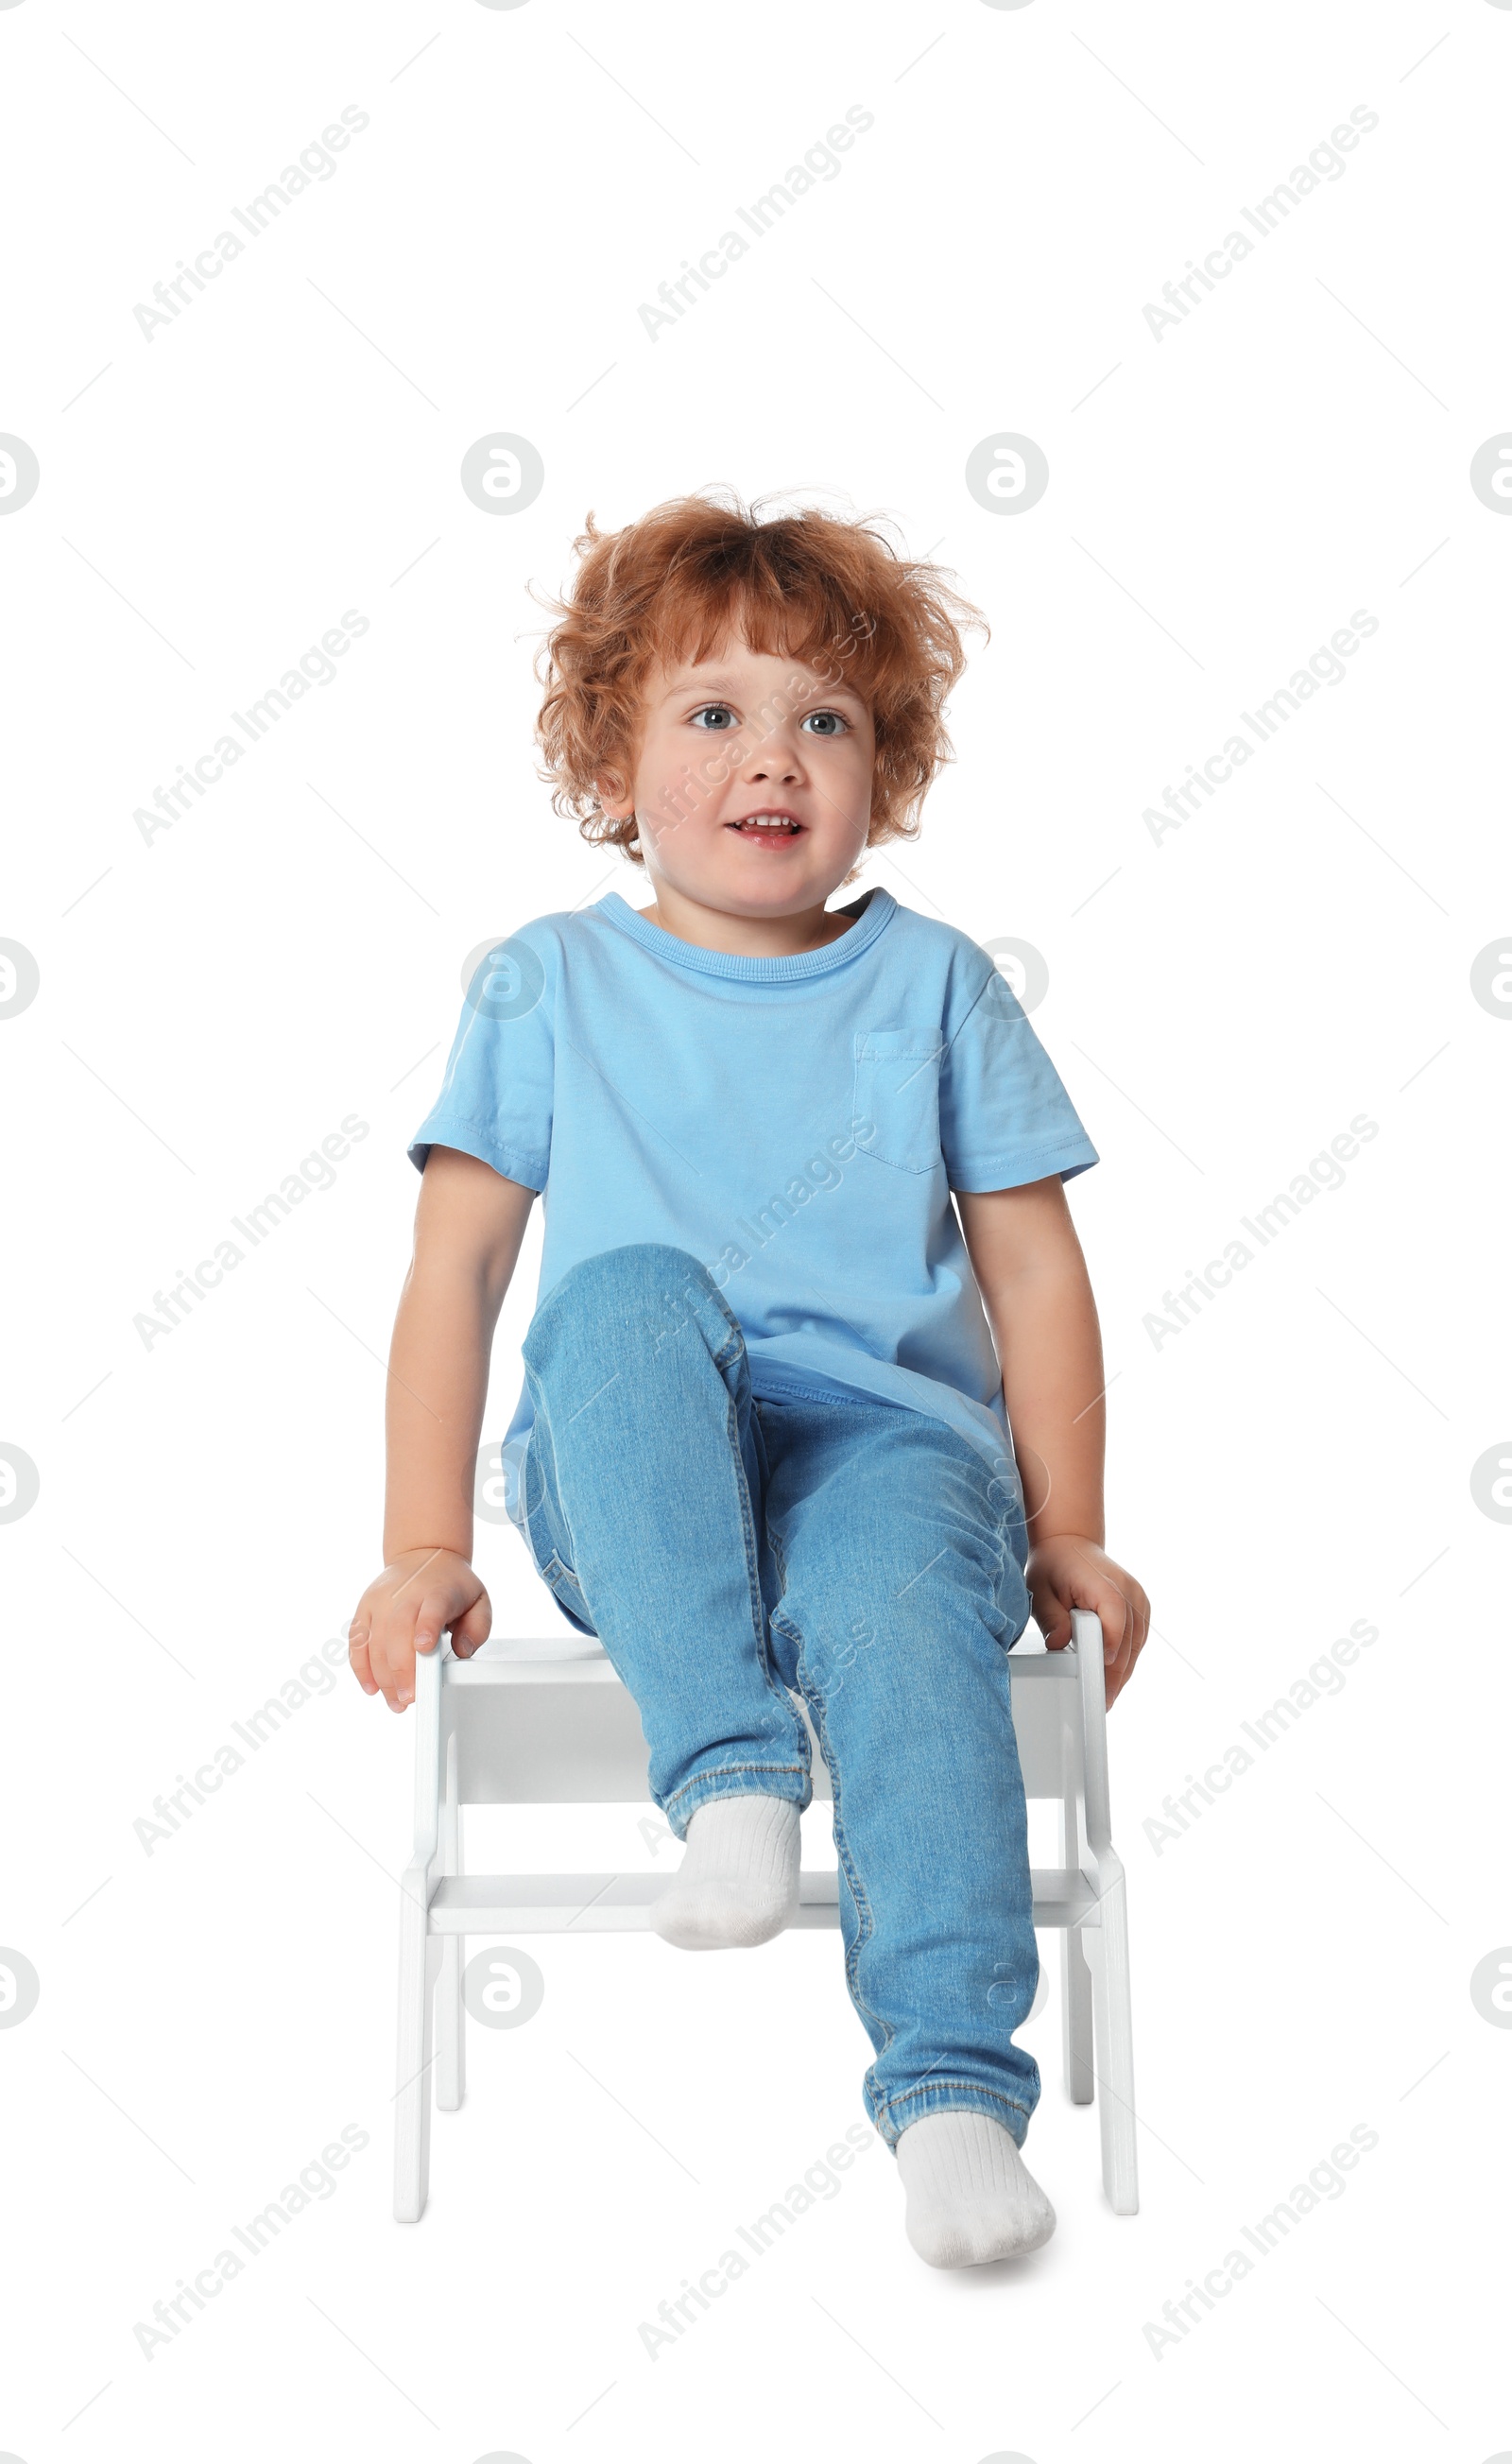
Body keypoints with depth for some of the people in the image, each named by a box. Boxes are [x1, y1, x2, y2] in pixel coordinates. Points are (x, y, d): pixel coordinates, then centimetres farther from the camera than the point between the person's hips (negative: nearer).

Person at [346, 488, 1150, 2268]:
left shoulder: (935, 982, 12)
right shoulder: (547, 985, 9)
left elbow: (1036, 1268, 11)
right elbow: (454, 1268, 4)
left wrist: (1069, 1534, 6)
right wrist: (424, 1549, -3)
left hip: (889, 1437, 0)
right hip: (630, 1479, 0)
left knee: (900, 1615, -33)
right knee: (621, 1293, -32)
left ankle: (954, 2084, -28)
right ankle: (731, 1774, -36)